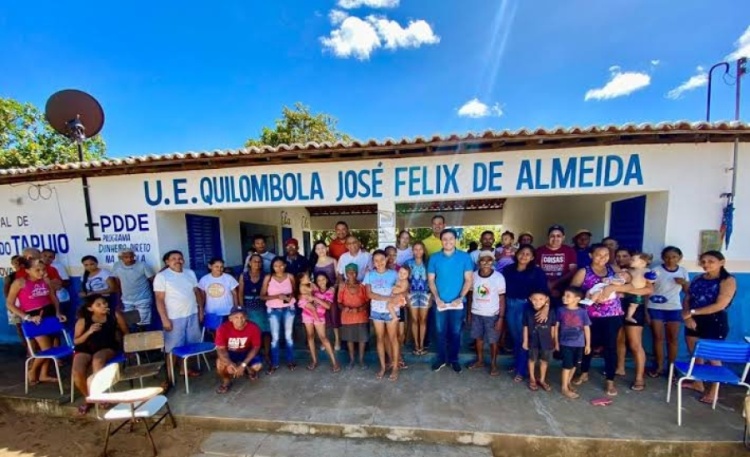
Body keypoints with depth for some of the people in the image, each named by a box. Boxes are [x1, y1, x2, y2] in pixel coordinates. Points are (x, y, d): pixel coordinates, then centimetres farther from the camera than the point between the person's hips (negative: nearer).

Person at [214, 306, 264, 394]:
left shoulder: (253, 328, -27)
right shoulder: (223, 328, -27)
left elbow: (256, 348, -18)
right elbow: (220, 349, -22)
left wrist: (243, 364, -28)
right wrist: (229, 364, -39)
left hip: (246, 353, 0)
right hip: (230, 353, 0)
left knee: (258, 366, -24)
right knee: (220, 363, -31)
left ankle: (249, 370, 16)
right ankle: (226, 381, 2)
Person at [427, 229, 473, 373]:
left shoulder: (465, 257, -3)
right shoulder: (434, 258, -1)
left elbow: (468, 279, -4)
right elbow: (431, 280, 1)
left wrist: (460, 298, -13)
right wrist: (437, 298, -8)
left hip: (457, 302, 0)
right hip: (440, 302, 1)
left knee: (455, 332, 12)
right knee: (441, 332, 11)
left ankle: (454, 359, 30)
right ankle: (441, 358, 28)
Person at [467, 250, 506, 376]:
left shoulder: (498, 277, -13)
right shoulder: (474, 275, -5)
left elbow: (502, 299, -9)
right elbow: (471, 295, 4)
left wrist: (501, 318, -12)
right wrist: (469, 313, 6)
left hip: (492, 315, -3)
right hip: (476, 313, 3)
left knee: (493, 340, 9)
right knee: (478, 338, 16)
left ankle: (493, 364, 29)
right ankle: (480, 361, 35)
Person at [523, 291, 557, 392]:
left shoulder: (550, 312, -12)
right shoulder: (528, 312, -13)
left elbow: (553, 328, -1)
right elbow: (526, 327, -5)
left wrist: (553, 341, 4)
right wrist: (525, 341, -2)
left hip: (546, 341, 1)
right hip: (533, 341, -1)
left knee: (544, 361, 16)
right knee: (532, 360, 14)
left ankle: (542, 380, 37)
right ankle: (532, 379, 34)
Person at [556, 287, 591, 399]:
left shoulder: (582, 312, -8)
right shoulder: (561, 310, -8)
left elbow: (587, 328, 0)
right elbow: (556, 326, -1)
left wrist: (588, 344, 3)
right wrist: (556, 342, 2)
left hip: (579, 344, 2)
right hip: (565, 343, -2)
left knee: (574, 365, 17)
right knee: (567, 365, 0)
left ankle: (568, 382, 36)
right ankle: (565, 388, 13)